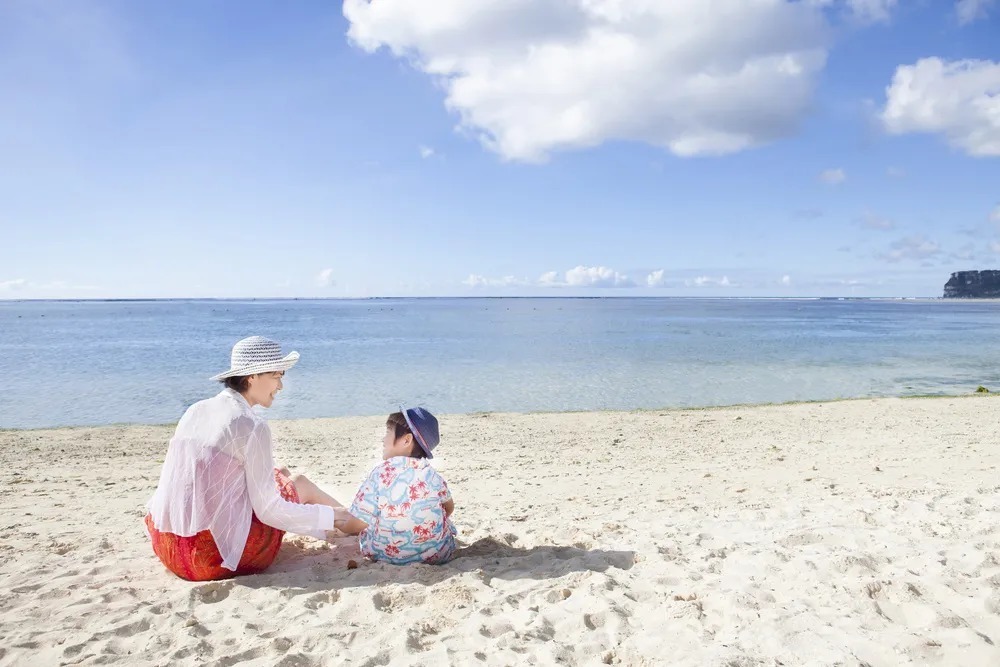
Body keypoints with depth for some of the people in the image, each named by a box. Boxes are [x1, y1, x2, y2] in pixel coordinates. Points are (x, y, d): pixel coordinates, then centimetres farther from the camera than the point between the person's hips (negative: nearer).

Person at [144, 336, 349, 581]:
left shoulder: (195, 411, 6)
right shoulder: (252, 426, -16)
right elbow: (268, 510, -13)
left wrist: (270, 478, 27)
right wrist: (329, 515, -1)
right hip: (217, 557, -7)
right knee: (300, 484, 13)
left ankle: (324, 531, 43)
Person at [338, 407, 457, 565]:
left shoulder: (381, 473, -15)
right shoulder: (433, 475, -5)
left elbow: (354, 525, -12)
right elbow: (449, 508, 14)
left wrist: (336, 522, 10)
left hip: (385, 555, -2)